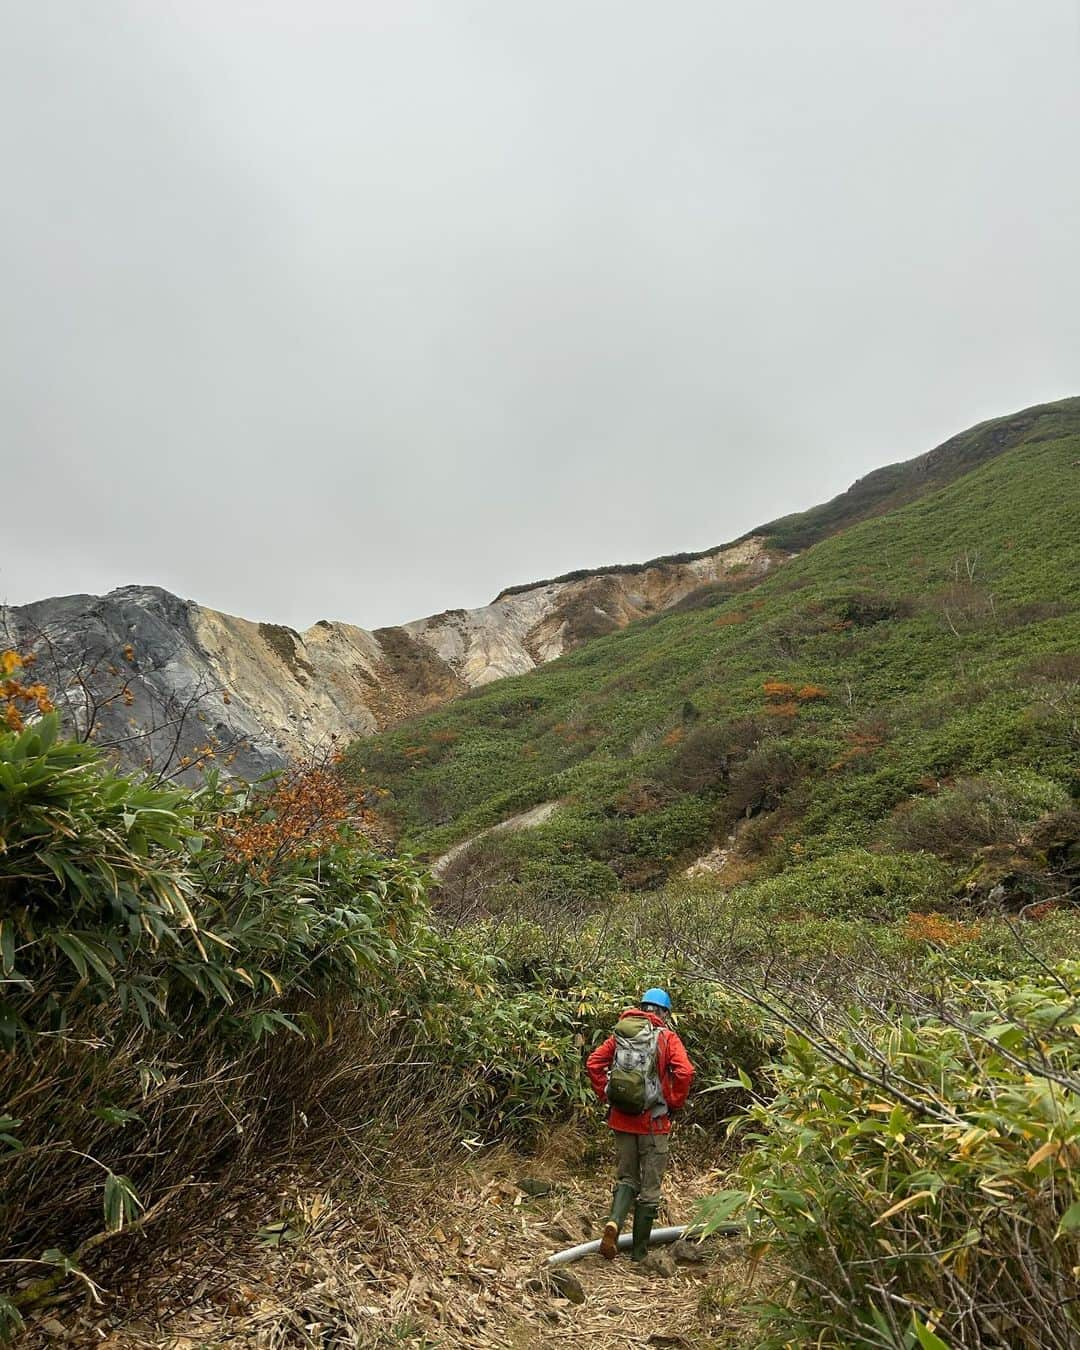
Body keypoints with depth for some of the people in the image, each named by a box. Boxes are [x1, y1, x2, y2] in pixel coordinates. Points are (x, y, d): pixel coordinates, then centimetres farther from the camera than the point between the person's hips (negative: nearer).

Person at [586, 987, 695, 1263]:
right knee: (650, 1187, 12)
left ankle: (613, 1222, -6)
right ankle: (639, 1252, 19)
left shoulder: (620, 1034, 4)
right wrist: (675, 1104, -5)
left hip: (622, 1119, 3)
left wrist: (605, 1095, 8)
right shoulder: (666, 1037, -6)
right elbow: (685, 1072, -18)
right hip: (654, 1122, -3)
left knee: (626, 1178, 18)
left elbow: (593, 1063, 1)